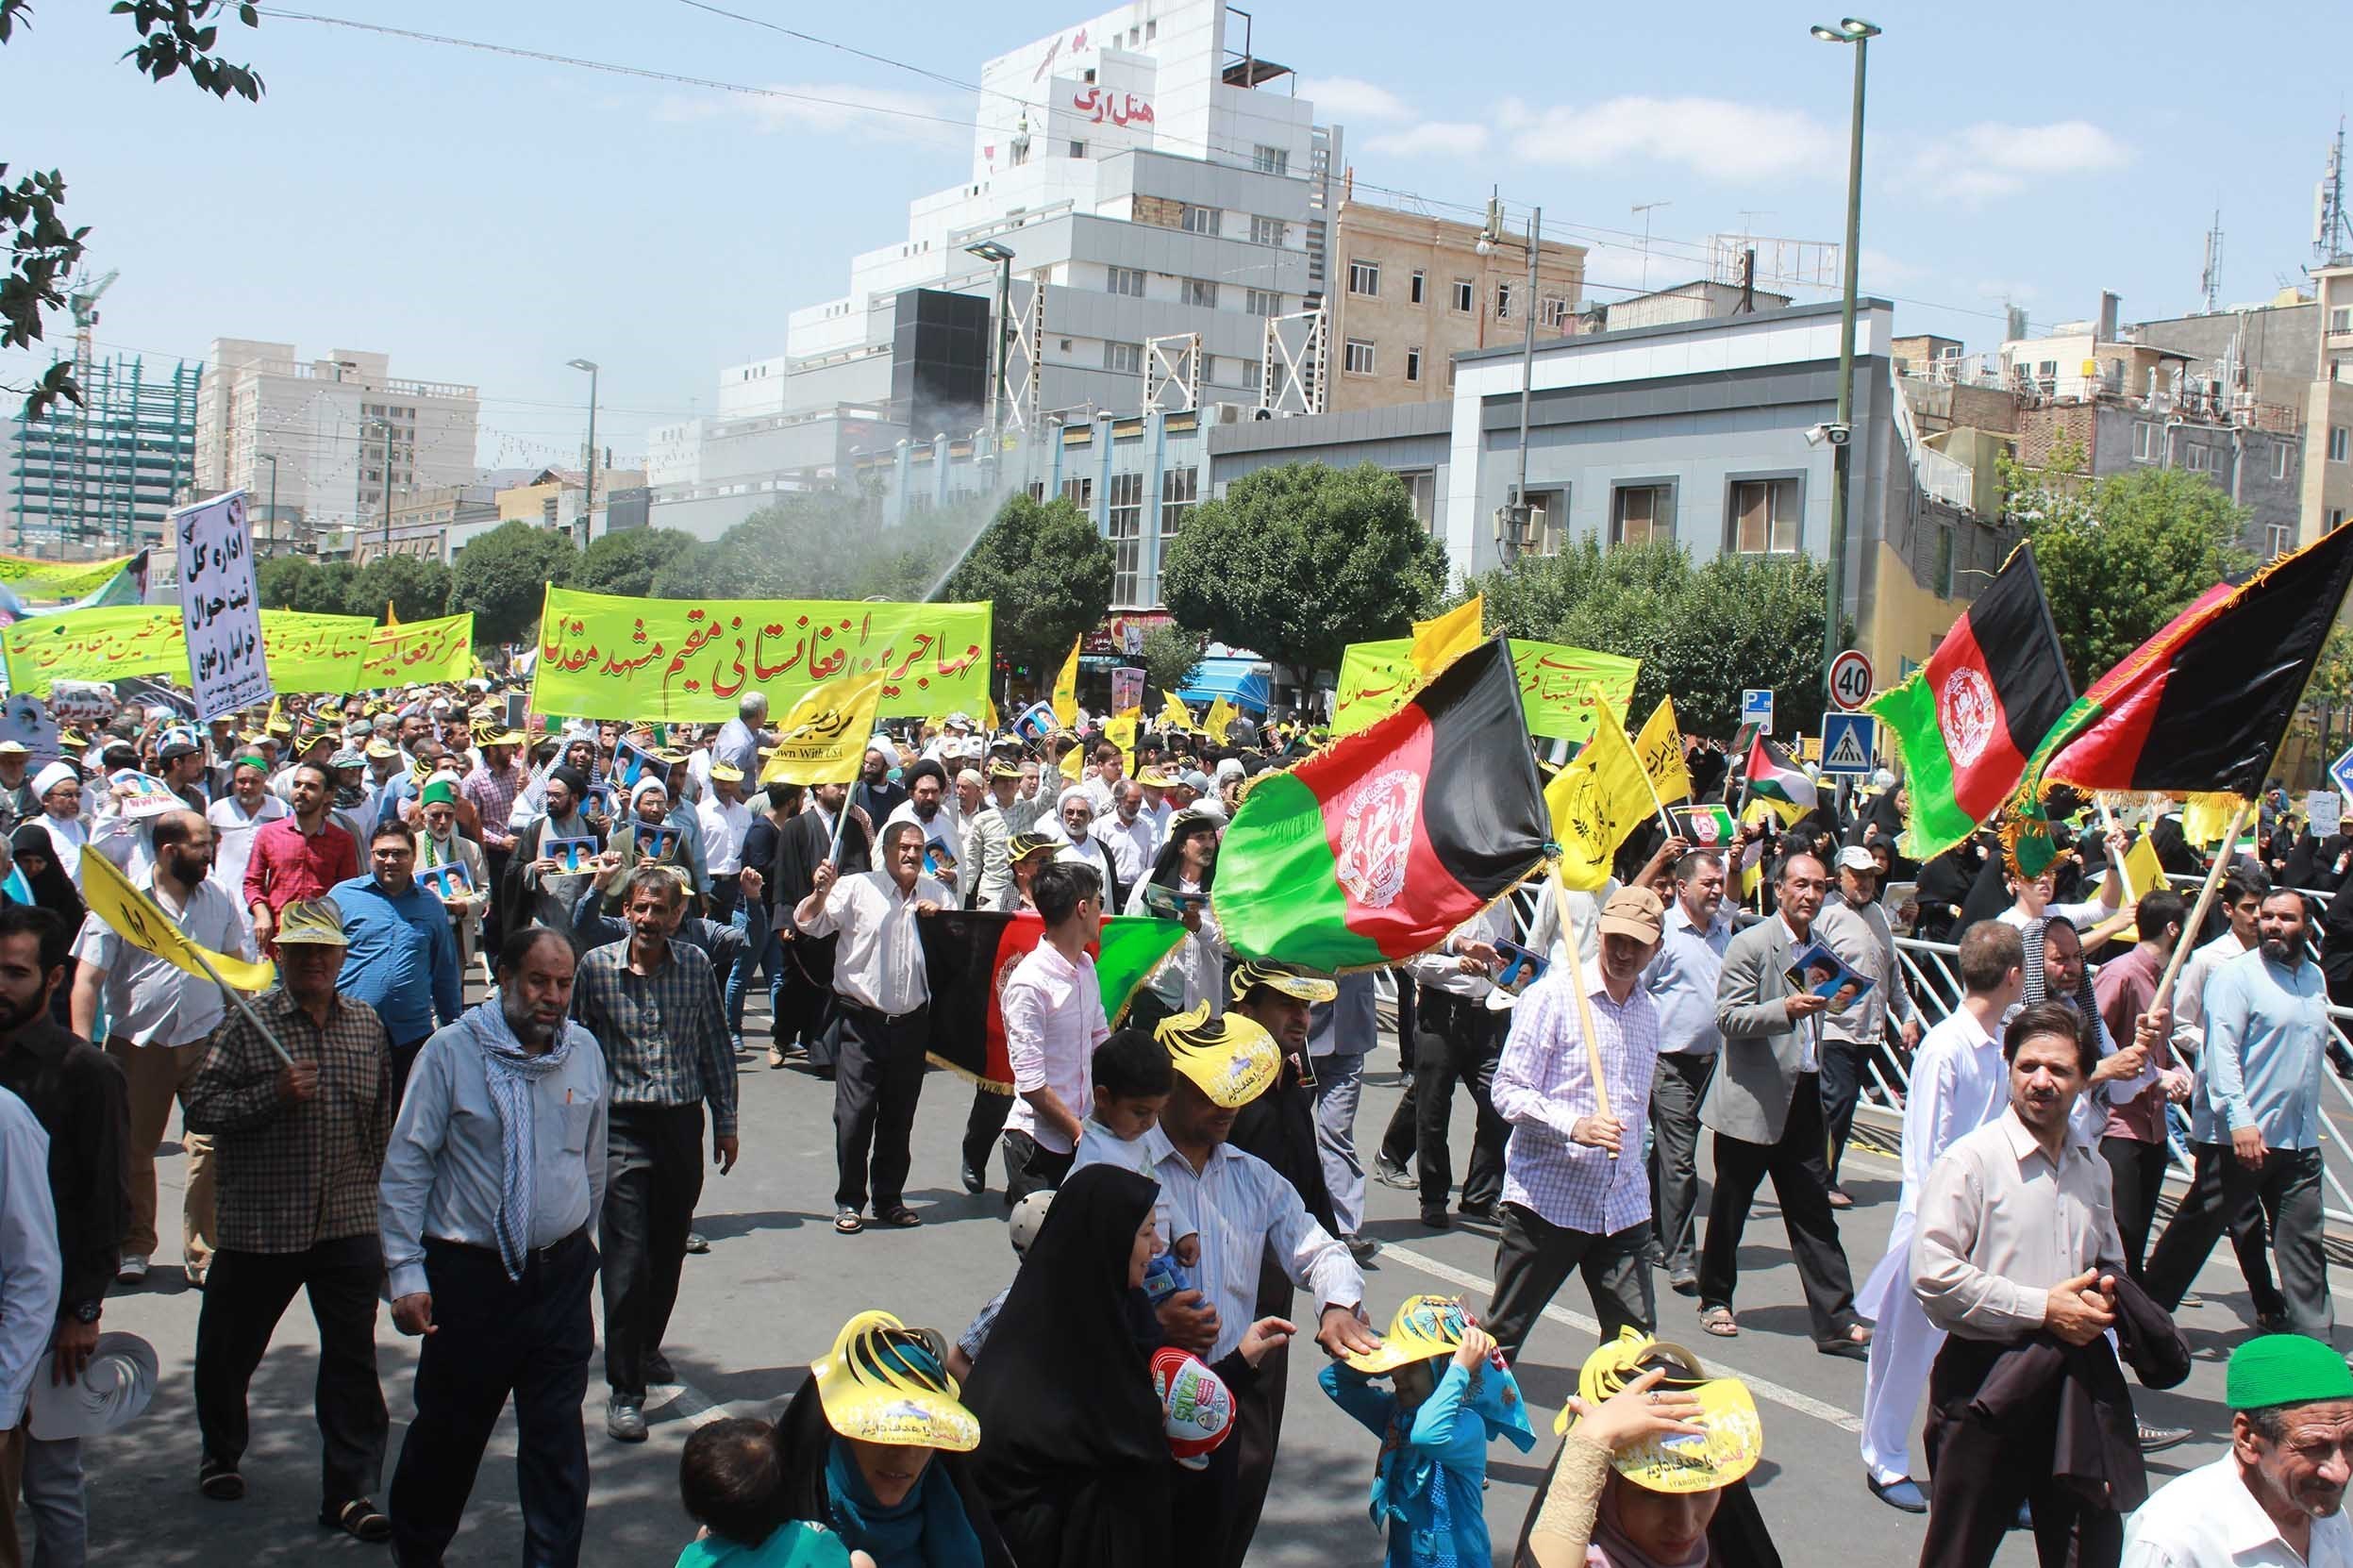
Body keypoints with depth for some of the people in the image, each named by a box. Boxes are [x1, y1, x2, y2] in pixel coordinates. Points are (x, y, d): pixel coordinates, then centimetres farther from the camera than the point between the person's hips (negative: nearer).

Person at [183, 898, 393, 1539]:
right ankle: (220, 1456, 41)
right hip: (259, 1221, -2)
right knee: (230, 1349, 15)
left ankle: (351, 1491, 8)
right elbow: (200, 1107, -10)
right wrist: (274, 1095, -22)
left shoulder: (366, 1024, 7)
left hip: (349, 1222, 2)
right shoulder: (248, 1025, -5)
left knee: (353, 1359, 0)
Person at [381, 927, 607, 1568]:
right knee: (449, 1430, 13)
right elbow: (405, 1167, -6)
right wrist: (405, 1273, -9)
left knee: (557, 1434, 5)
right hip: (471, 1274, -2)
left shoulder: (585, 1051, 4)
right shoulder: (451, 1051, -8)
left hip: (562, 1273, 3)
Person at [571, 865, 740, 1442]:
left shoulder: (696, 965, 1)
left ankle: (648, 1347, 38)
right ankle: (625, 1389, 1)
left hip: (682, 1121, 3)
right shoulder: (596, 966, -4)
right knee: (627, 1258, -7)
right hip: (621, 1124, -3)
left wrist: (725, 1122, 10)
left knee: (670, 1249, 14)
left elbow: (716, 1047, 9)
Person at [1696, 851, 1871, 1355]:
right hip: (1752, 1100, -6)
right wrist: (1786, 1009, -28)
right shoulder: (1750, 944, -10)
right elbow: (1729, 1017, -18)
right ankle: (1715, 1300, 25)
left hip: (1803, 1097, 6)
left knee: (1814, 1212, 4)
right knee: (1730, 1206, 8)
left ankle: (1836, 1322, 6)